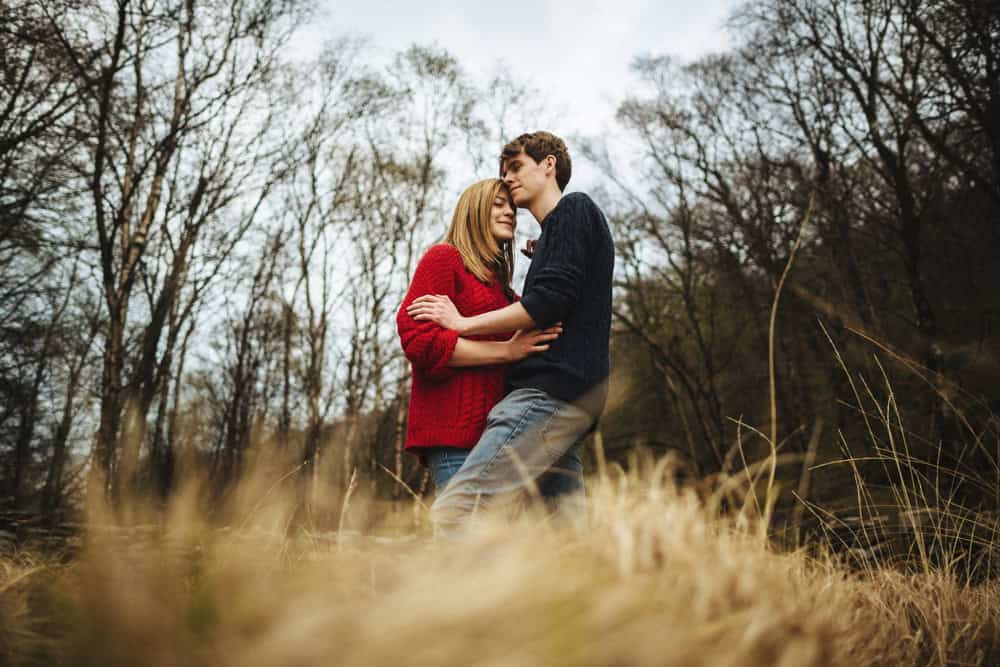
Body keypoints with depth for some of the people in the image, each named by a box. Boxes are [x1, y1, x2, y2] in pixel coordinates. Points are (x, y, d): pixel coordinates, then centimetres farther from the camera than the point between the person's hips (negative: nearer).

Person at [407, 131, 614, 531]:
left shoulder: (574, 210, 2)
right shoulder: (555, 231, 30)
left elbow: (549, 303, -11)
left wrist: (463, 323, -5)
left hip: (551, 392, -10)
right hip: (565, 398, 10)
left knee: (450, 513, -20)